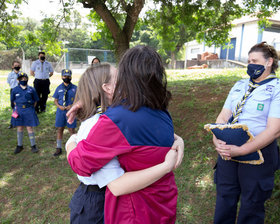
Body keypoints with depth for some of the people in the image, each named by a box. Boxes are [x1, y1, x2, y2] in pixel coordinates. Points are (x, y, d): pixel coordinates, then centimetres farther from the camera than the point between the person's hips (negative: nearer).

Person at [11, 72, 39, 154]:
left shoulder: (31, 89, -2)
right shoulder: (15, 90, 1)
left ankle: (33, 146, 12)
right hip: (19, 111, 2)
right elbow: (13, 100, 13)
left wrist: (31, 108, 3)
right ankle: (19, 146, 23)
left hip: (29, 111, -2)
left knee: (30, 128, 1)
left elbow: (35, 100, 7)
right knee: (19, 128, 10)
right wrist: (17, 108, 6)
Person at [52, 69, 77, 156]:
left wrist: (72, 105, -13)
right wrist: (59, 106, -8)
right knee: (59, 129, 9)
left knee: (71, 130, 3)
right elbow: (55, 100, 11)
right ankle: (59, 148, 22)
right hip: (60, 111, 2)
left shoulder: (74, 88, 0)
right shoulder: (59, 88, 7)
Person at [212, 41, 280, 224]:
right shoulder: (240, 85, 10)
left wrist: (241, 150, -24)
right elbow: (223, 116, 5)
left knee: (251, 206, 13)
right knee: (224, 199, 17)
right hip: (228, 150, 5)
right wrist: (217, 140, -13)